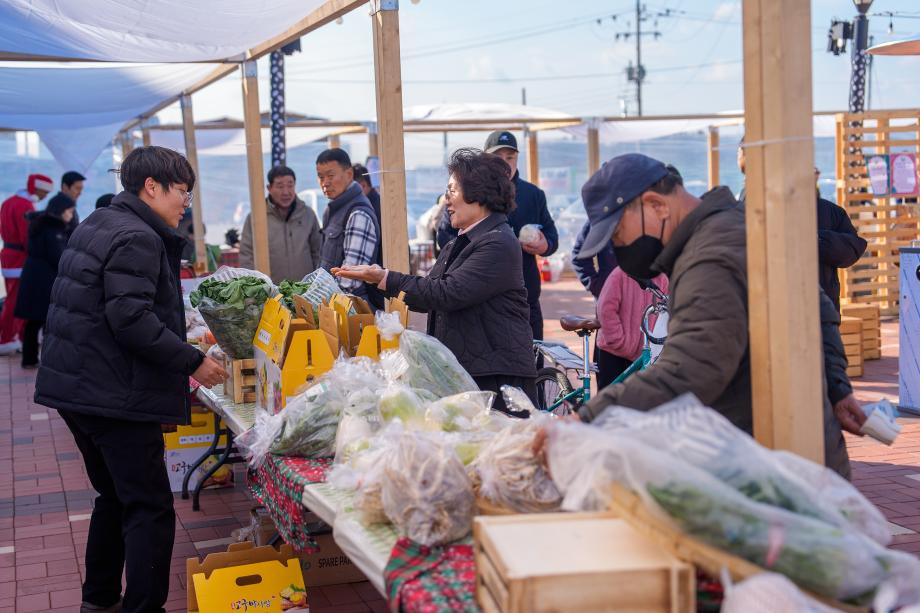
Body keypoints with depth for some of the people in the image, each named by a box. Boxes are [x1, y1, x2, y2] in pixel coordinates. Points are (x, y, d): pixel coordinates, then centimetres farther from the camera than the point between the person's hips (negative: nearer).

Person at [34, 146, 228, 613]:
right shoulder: (137, 238, -16)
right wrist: (192, 361, -19)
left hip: (75, 385, 10)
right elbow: (132, 320, -25)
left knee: (116, 497, 22)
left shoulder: (97, 225, 15)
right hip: (116, 395, -10)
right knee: (150, 510, -5)